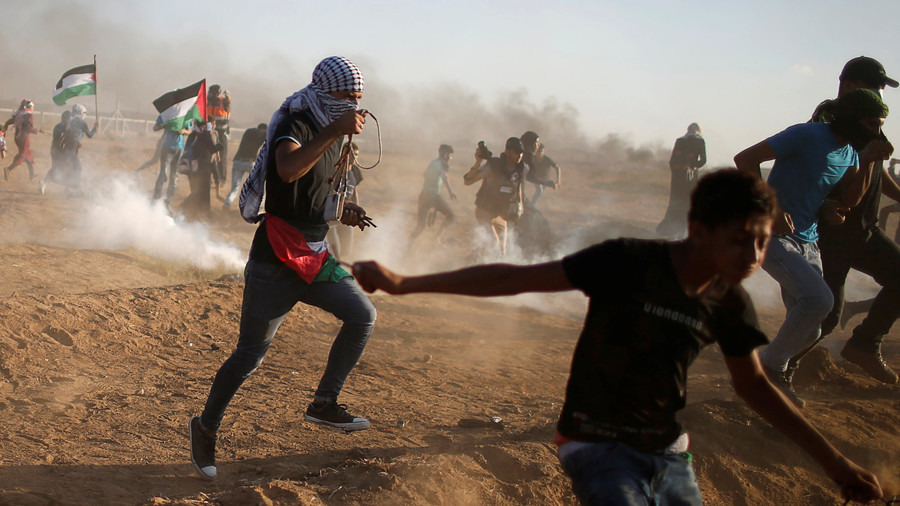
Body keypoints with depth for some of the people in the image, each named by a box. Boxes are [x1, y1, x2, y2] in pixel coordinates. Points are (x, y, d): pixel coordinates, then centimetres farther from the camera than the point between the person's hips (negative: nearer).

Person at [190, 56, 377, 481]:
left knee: (362, 315, -4)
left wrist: (340, 213, 7)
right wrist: (333, 132, -42)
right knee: (250, 354, -1)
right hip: (274, 264, -8)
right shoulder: (295, 124, -16)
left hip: (314, 258, 8)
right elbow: (288, 171, -39)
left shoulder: (330, 132, 11)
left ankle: (324, 404, 8)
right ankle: (206, 427, 17)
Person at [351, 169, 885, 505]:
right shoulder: (630, 261, -21)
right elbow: (519, 278, -21)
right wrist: (404, 283, -25)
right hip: (597, 445, -5)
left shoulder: (730, 303, -4)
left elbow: (754, 386, 12)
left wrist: (834, 460, 13)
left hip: (667, 451, 6)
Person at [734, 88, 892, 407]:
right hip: (774, 236, -9)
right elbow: (745, 159, -18)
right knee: (819, 299, -25)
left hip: (808, 242, 9)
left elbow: (849, 201, 5)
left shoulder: (849, 153, 12)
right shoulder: (808, 136, -15)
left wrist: (868, 162, -7)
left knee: (808, 330, 7)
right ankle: (772, 365, -8)